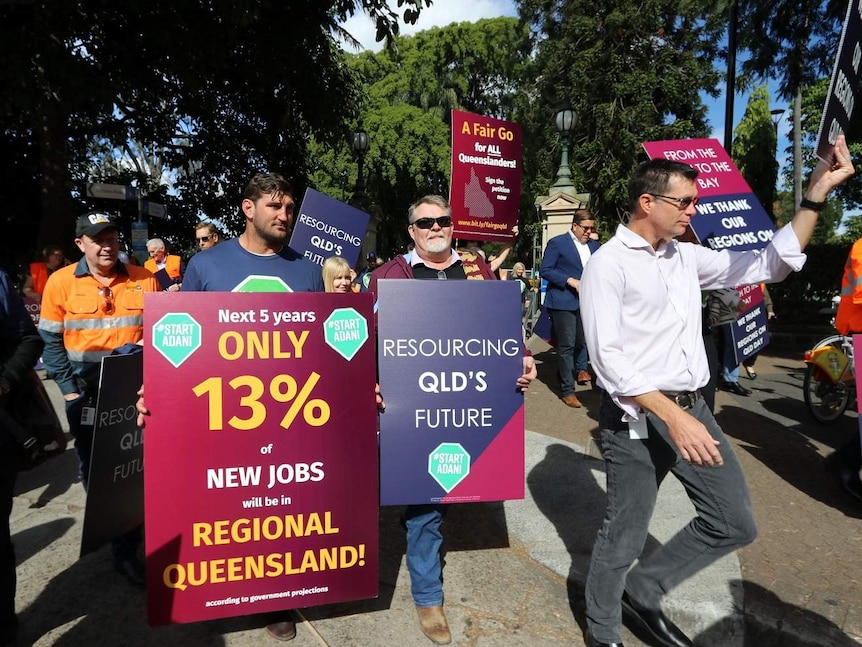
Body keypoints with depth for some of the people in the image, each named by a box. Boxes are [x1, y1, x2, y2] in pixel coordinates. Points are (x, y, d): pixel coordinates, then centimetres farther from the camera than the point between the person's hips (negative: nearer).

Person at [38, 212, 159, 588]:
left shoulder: (144, 280, -1)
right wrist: (68, 388, -6)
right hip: (85, 394, 0)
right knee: (93, 469, 14)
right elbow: (51, 340, 0)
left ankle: (126, 549, 17)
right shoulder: (61, 282, -4)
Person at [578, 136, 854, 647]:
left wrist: (817, 194, 10)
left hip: (693, 408, 8)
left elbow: (768, 265, 16)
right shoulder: (608, 264, -11)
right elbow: (608, 359, -19)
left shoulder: (686, 257, 11)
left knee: (735, 524, 14)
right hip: (637, 417, -7)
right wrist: (671, 417, -25)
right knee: (624, 538, 7)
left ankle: (642, 593, 32)